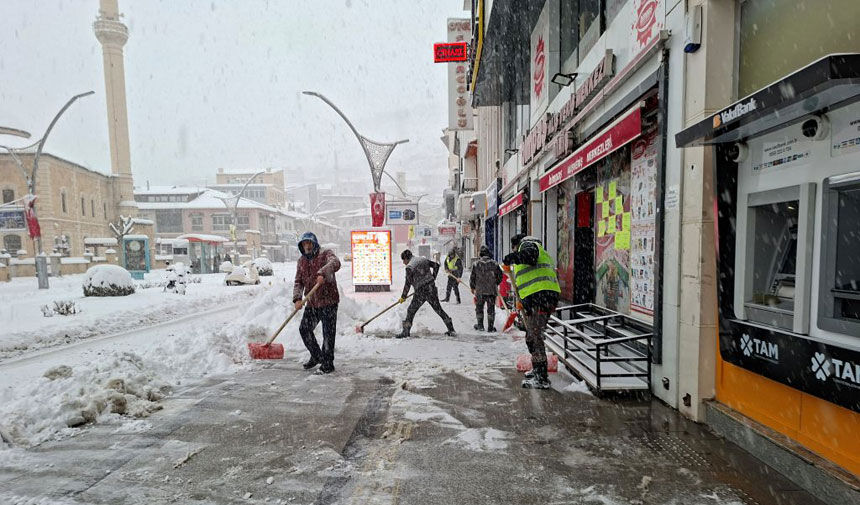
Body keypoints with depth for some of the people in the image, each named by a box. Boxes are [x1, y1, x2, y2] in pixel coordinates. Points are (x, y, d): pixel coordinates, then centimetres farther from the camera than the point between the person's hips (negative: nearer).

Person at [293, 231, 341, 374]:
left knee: (328, 333, -2)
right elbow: (298, 282, 8)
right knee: (304, 329, 14)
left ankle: (327, 364, 10)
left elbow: (335, 263, -29)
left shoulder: (325, 254, -7)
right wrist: (297, 298, -9)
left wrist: (322, 273, -47)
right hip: (311, 303, 7)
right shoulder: (302, 260, 12)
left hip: (328, 301, -7)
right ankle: (316, 356, 34)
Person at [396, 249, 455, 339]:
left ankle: (406, 332, 8)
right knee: (438, 309, 15)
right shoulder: (423, 259, 9)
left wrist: (403, 297, -1)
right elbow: (436, 265, 17)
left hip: (421, 291, -7)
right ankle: (451, 330, 18)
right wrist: (432, 278, 22)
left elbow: (408, 284, -11)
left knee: (411, 311, 6)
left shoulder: (409, 267, -11)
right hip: (432, 288, 7)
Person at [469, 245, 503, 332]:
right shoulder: (494, 263, -1)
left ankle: (480, 325, 18)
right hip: (492, 290, 1)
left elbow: (472, 277, 0)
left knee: (479, 308, 14)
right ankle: (491, 327, 8)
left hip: (480, 290, 0)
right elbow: (500, 275, 6)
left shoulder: (476, 264, -4)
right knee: (491, 308, 7)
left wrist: (472, 287, 15)